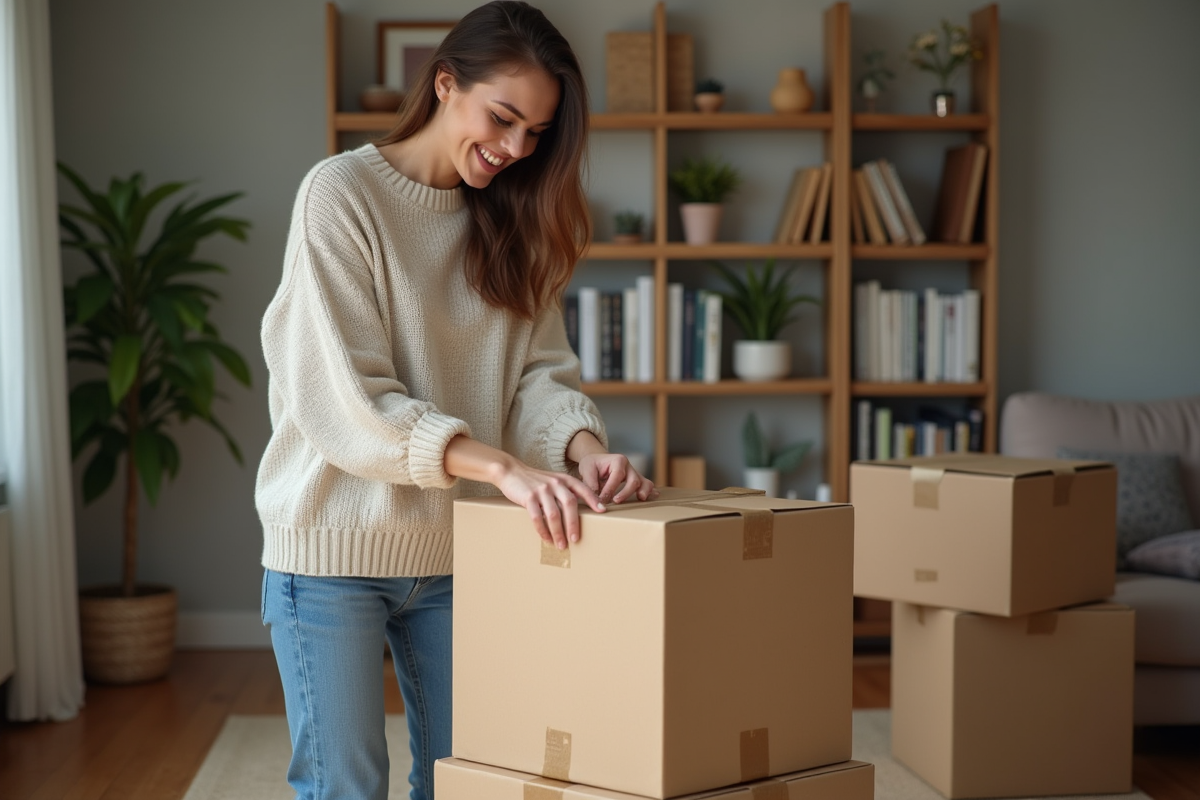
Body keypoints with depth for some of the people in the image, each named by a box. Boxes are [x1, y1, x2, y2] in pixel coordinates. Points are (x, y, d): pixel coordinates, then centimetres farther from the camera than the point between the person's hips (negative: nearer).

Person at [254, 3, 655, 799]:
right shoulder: (341, 194, -12)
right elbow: (344, 399, -20)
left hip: (456, 550, 6)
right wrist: (501, 465, -31)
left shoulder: (510, 225, 8)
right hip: (337, 551, -5)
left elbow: (541, 369, 1)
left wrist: (584, 445, -22)